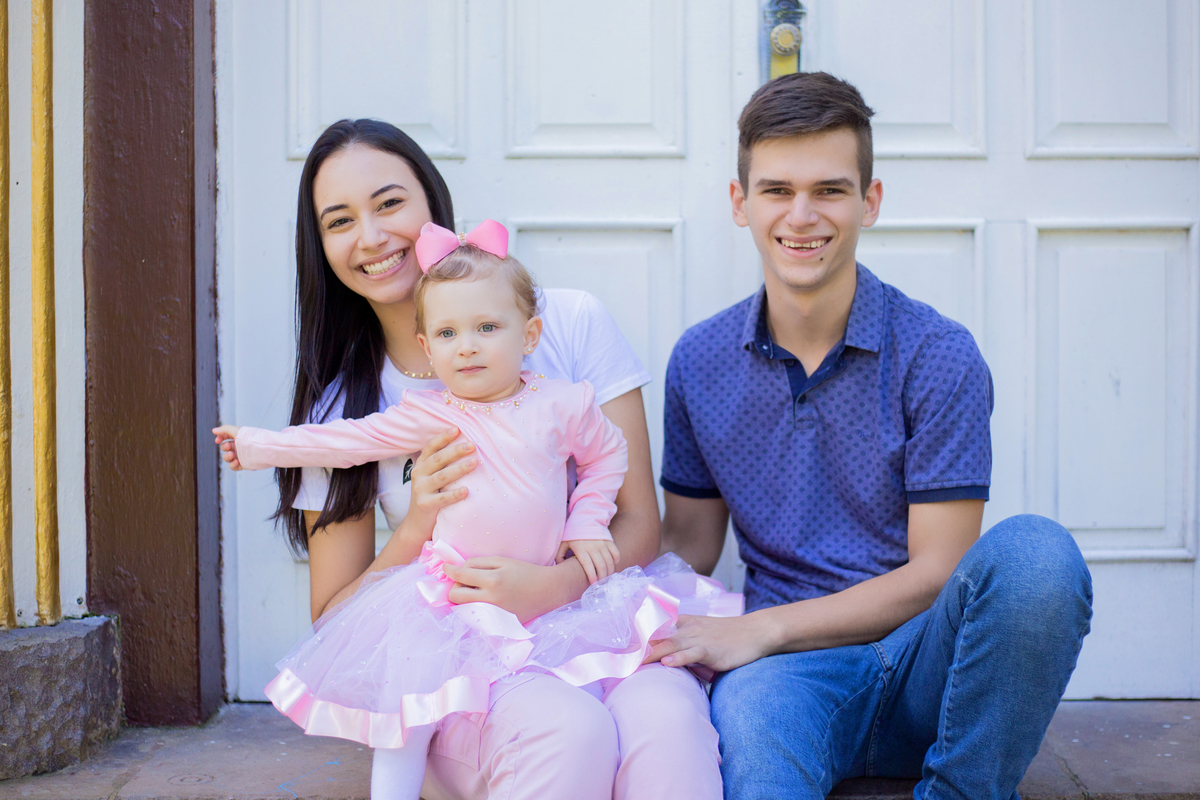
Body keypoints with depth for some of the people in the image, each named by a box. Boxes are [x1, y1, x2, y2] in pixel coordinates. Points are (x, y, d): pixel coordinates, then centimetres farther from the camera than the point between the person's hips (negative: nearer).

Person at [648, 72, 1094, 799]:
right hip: (790, 667, -3)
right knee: (748, 707, -41)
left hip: (918, 660, 3)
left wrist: (761, 629, -15)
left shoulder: (937, 356, -4)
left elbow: (936, 571, -7)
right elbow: (688, 544, 13)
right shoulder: (699, 363, 6)